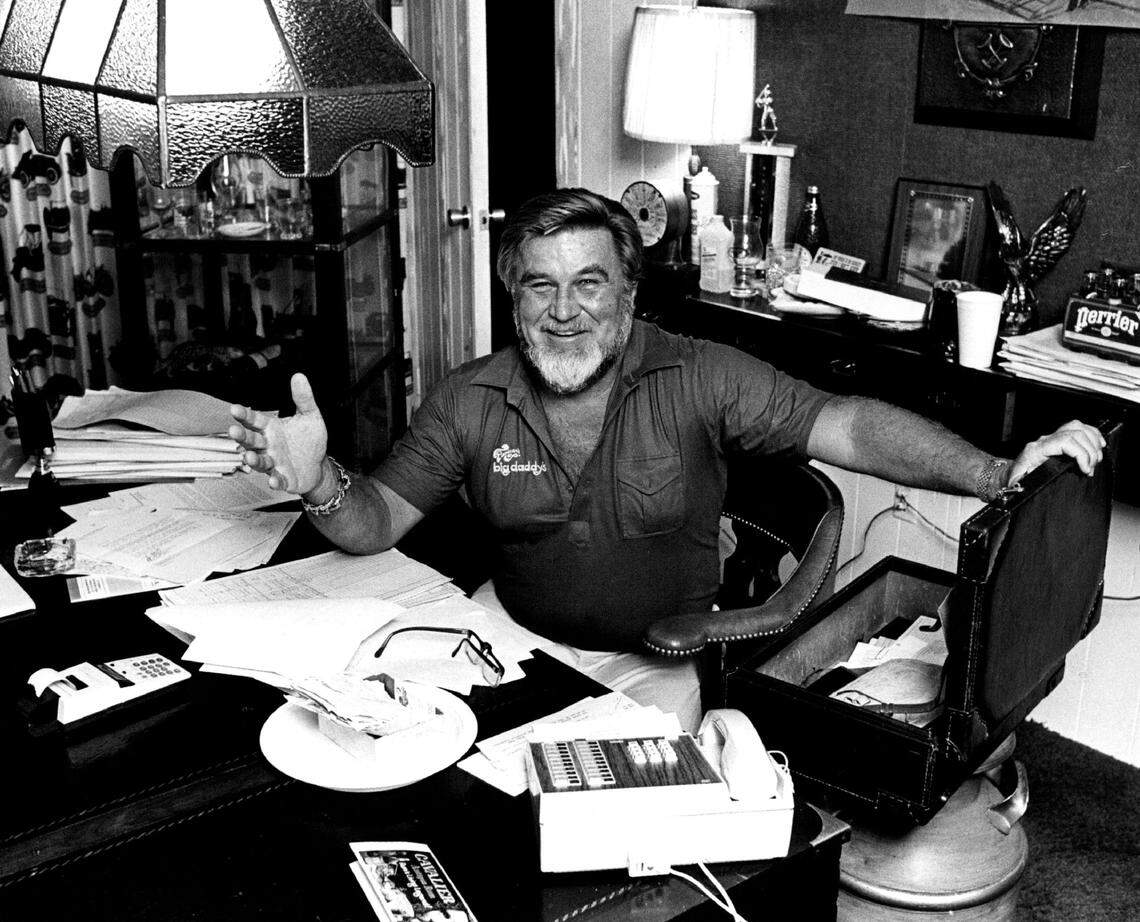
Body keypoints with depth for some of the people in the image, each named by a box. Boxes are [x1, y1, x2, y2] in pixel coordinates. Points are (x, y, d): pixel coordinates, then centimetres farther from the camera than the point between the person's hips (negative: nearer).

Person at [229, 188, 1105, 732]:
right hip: (514, 629, 3)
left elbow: (843, 425, -21)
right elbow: (375, 525, -5)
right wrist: (319, 481, -29)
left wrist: (996, 473, -33)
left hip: (655, 656, -2)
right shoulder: (468, 402, -6)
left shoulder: (702, 380, -14)